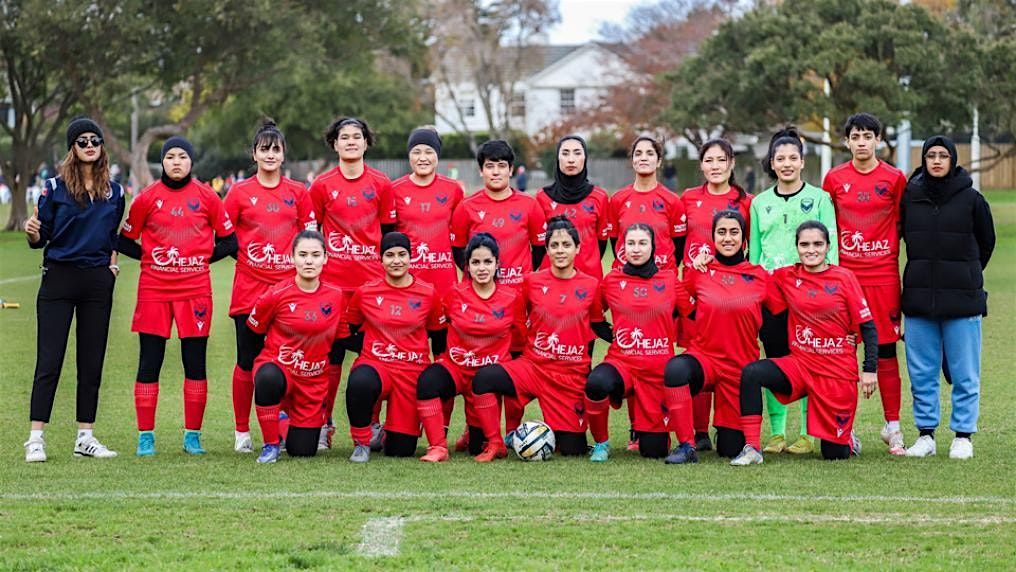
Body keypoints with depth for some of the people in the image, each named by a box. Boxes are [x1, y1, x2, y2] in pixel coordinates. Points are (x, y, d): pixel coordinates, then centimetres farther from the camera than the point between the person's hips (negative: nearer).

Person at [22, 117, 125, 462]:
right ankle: (35, 439, -7)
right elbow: (41, 238, -3)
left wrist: (113, 262, 6)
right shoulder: (55, 187, -2)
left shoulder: (114, 192, 9)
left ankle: (85, 438, 12)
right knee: (49, 361, -7)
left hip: (98, 282, 4)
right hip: (59, 278, -4)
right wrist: (33, 234, -24)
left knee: (92, 362, 6)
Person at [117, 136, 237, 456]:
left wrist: (205, 256, 1)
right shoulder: (148, 198, 3)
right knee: (149, 363, 0)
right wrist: (149, 256, 0)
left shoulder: (206, 196, 4)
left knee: (195, 363, 3)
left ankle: (193, 436, 11)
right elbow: (124, 240, 11)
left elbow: (229, 239, 11)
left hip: (195, 291, 0)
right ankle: (145, 437, 5)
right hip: (154, 290, 0)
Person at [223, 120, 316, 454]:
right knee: (248, 361, 0)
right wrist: (246, 255, -1)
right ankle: (242, 432, 9)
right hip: (249, 288, -1)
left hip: (290, 286, 1)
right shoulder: (240, 193, 3)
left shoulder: (298, 193, 8)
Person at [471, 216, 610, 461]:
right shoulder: (532, 282, 1)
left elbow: (598, 326, 12)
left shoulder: (591, 286, 0)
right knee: (484, 377, -28)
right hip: (532, 366, 0)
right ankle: (496, 445, -10)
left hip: (572, 375, 0)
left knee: (572, 449, -3)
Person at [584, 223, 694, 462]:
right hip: (622, 362, -1)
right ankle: (600, 443, -11)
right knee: (596, 383, -38)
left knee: (654, 450, -1)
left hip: (658, 370, 1)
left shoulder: (670, 280, 5)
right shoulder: (612, 281, 5)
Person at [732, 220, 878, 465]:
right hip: (800, 363, 3)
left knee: (834, 453, 1)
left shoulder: (844, 278, -5)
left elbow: (867, 326, -3)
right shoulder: (786, 277, 2)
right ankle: (752, 448, -20)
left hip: (838, 371, -3)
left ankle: (846, 438, 38)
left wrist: (870, 370, -8)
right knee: (751, 373, -26)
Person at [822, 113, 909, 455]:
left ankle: (892, 427, 9)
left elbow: (901, 225, 8)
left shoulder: (895, 179, 2)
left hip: (883, 276, -1)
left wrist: (889, 255, 3)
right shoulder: (834, 179, 4)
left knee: (886, 350, 1)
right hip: (844, 273, 1)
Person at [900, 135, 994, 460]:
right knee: (921, 372, 6)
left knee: (964, 372, 1)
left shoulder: (971, 199, -1)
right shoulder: (910, 196, 4)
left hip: (962, 298, -2)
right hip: (919, 297, 2)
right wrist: (927, 270, 12)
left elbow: (986, 242, 11)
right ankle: (926, 434, 15)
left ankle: (963, 435, 9)